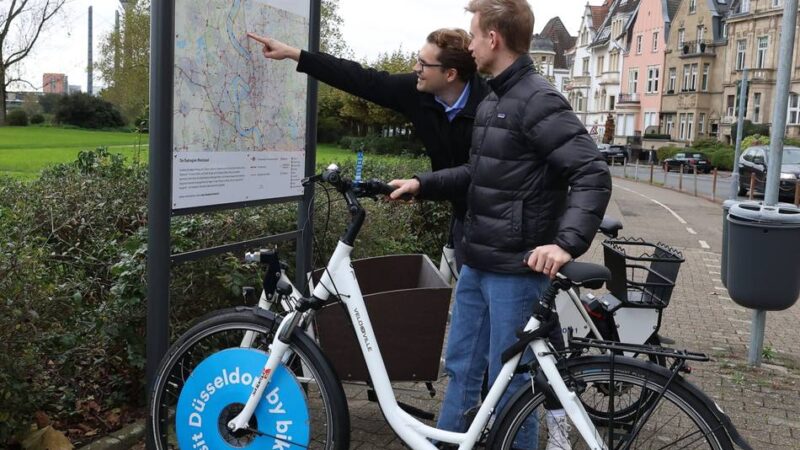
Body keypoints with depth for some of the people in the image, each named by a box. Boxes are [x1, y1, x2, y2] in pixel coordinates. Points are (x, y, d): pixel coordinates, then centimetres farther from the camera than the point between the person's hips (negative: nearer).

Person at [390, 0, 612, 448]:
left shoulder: (538, 100, -16)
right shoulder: (493, 100, 13)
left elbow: (594, 175, -22)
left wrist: (567, 242, -35)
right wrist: (422, 183, 12)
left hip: (517, 268, -9)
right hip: (478, 263, 9)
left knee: (506, 379, 4)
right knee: (461, 367, 18)